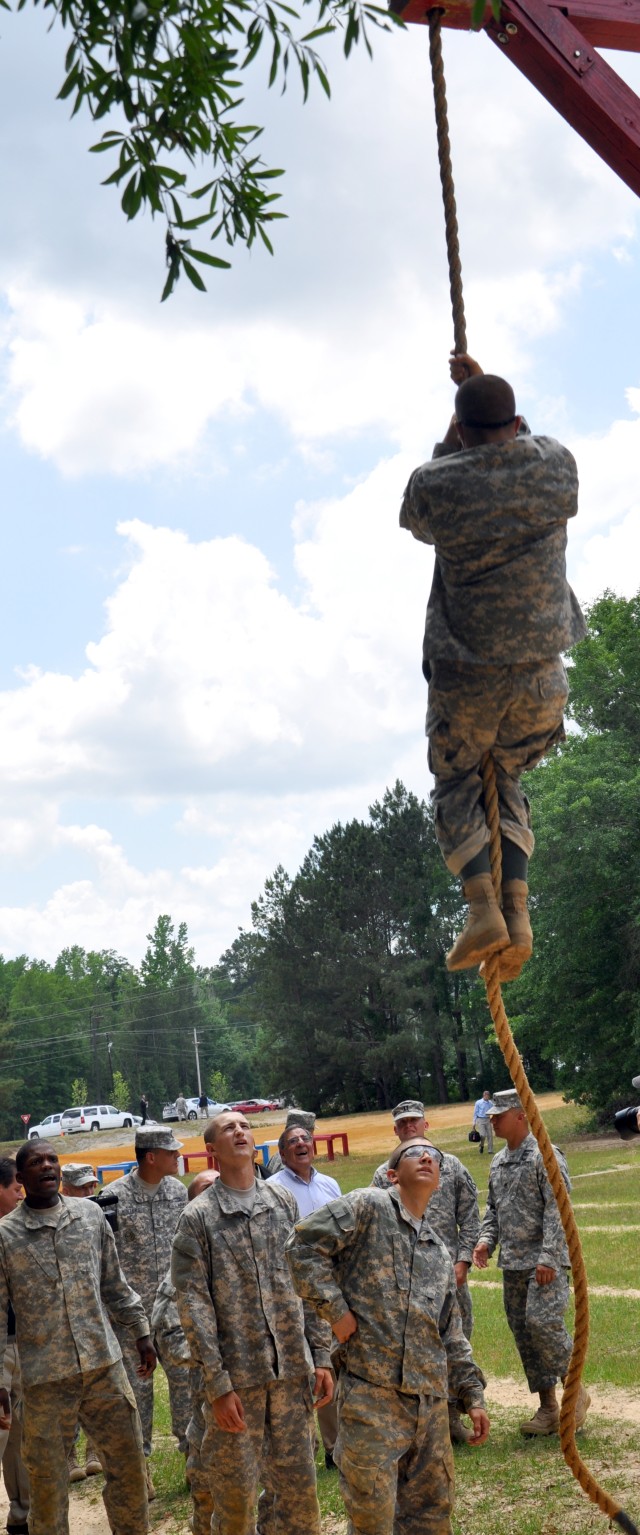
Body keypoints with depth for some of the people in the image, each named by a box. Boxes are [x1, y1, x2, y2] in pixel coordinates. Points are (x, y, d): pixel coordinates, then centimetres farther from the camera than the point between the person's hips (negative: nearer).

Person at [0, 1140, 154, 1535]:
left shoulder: (90, 1214, 4)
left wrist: (140, 1331, 13)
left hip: (105, 1365, 3)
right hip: (45, 1378, -3)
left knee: (129, 1463, 10)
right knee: (47, 1480, 6)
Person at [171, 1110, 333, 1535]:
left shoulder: (284, 1202, 7)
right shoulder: (198, 1217, -4)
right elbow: (195, 1305, -7)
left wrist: (322, 1356, 5)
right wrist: (218, 1385, -12)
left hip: (293, 1371, 3)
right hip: (236, 1376, -3)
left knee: (299, 1484, 8)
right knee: (236, 1490, 6)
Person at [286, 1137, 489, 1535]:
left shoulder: (439, 1252, 21)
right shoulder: (369, 1207, -2)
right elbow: (304, 1246, -11)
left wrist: (473, 1394, 18)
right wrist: (334, 1308, -13)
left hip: (431, 1398, 7)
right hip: (372, 1393, -7)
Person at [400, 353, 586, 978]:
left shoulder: (437, 484, -10)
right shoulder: (558, 466, -2)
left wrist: (449, 443, 25)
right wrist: (486, 388, 31)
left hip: (466, 674, -3)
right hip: (540, 671, 3)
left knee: (456, 785, 16)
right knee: (506, 780, 22)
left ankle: (483, 905, -4)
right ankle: (518, 909, 5)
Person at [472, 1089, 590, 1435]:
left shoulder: (544, 1156, -11)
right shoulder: (498, 1162, 14)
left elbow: (557, 1211, -17)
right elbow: (493, 1208, 21)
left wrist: (548, 1258, -22)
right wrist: (486, 1240, 3)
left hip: (544, 1262, -8)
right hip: (512, 1264, 8)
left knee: (542, 1322, -18)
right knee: (523, 1333, 8)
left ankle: (576, 1393, 1)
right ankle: (548, 1409, 16)